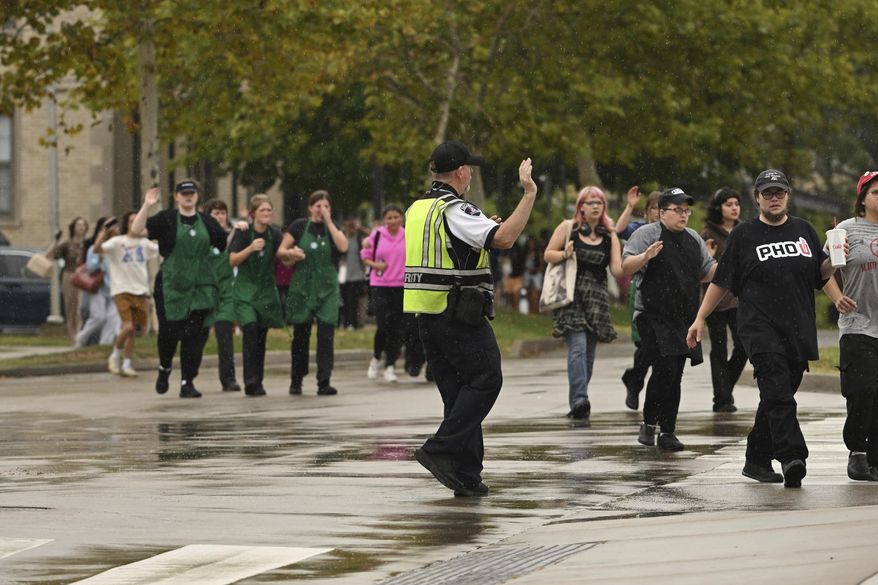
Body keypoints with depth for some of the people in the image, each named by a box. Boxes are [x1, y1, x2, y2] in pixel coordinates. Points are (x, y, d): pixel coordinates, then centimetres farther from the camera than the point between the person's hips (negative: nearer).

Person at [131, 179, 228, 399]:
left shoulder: (207, 222, 12)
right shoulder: (166, 220, 1)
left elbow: (226, 246, 19)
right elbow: (136, 230, -10)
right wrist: (147, 206, -18)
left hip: (201, 287, 2)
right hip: (171, 286, -2)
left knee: (195, 335, -4)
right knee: (169, 332, 0)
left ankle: (187, 382, 1)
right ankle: (164, 368, 30)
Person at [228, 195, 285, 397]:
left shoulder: (274, 234, 0)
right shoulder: (243, 232, -8)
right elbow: (232, 261, -12)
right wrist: (250, 248, -26)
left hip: (266, 290, 4)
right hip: (245, 289, -4)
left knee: (261, 336, 4)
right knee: (251, 330, -20)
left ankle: (256, 382, 15)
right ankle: (251, 381, -19)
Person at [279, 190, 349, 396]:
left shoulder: (333, 228, 6)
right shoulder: (299, 226, 2)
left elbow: (343, 247, -13)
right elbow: (281, 251, 4)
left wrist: (329, 222, -12)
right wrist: (291, 253, -19)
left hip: (327, 288, 1)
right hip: (302, 285, -1)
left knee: (326, 333, -9)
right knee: (300, 334, 5)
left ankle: (324, 382, -10)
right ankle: (296, 381, 19)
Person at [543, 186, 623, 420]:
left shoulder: (610, 236, 9)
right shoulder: (567, 228, 3)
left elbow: (617, 269, 2)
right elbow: (548, 254, 6)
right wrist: (565, 254, -13)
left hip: (596, 297, 4)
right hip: (571, 295, -4)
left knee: (589, 351, 5)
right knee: (577, 347, -18)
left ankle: (578, 402, 14)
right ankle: (579, 400, -27)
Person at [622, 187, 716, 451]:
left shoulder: (693, 239, 16)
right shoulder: (647, 234, -3)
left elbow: (708, 271, 22)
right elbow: (626, 266, -13)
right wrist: (646, 256, -32)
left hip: (683, 319, 6)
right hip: (654, 317, -6)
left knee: (675, 376, 4)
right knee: (665, 368, -18)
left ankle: (668, 433, 9)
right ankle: (649, 423, -4)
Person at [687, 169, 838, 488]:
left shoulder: (803, 230, 16)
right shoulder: (743, 235, 6)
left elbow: (821, 273, 21)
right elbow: (721, 281, 9)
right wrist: (700, 318, 7)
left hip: (799, 329, 4)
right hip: (760, 327, -4)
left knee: (777, 398, 7)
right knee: (777, 392, -20)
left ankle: (756, 460, 16)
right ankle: (791, 457, -31)